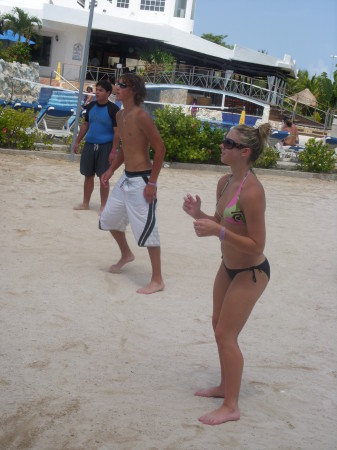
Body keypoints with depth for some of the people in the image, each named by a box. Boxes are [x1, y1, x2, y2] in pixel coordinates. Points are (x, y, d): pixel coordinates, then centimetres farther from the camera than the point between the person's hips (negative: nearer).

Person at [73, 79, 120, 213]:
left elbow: (117, 132, -12)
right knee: (88, 175, 12)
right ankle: (85, 203, 24)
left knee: (103, 177, -1)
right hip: (89, 145, 5)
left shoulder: (113, 109, -10)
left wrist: (113, 151, -17)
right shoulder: (91, 106, 7)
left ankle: (103, 206, 9)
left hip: (105, 147, -5)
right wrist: (77, 142, 14)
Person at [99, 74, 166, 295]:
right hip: (126, 179, 10)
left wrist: (152, 182, -20)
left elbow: (160, 148, -19)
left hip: (141, 181, -10)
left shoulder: (141, 116, -18)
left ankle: (157, 280, 3)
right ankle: (126, 254, 45)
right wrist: (111, 170, 14)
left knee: (146, 229, -7)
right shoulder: (120, 115, 9)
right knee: (109, 218, 21)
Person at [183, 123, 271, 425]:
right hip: (228, 267, 9)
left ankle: (231, 407, 13)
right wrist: (199, 214, -8)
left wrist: (218, 232, -34)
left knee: (226, 334, -2)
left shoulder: (251, 192, -29)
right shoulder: (225, 182, -2)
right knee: (219, 326, 20)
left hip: (250, 273, -9)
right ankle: (226, 386, 39)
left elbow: (256, 245, -26)